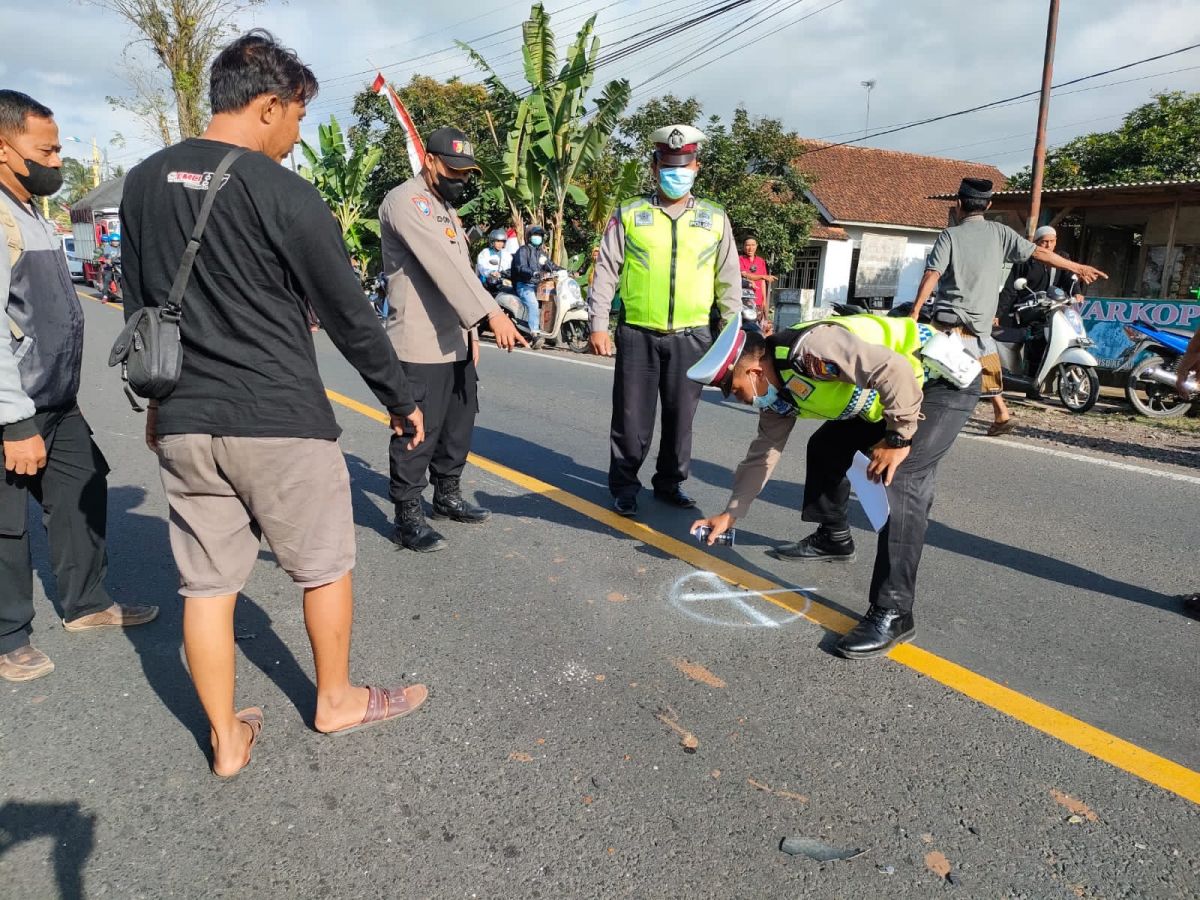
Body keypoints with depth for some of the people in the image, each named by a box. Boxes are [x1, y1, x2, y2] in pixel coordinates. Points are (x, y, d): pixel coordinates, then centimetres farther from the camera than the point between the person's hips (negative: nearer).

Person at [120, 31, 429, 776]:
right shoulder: (283, 193, -12)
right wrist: (401, 399, 3)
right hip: (281, 420, -5)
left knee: (207, 582, 12)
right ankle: (336, 700, 32)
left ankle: (227, 740, 24)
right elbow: (347, 312, -8)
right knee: (326, 566, 14)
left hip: (184, 424, 6)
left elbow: (140, 304, 15)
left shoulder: (145, 181, 7)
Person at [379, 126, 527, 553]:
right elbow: (444, 265, -24)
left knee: (458, 426, 15)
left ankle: (447, 494, 30)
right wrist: (491, 314, -32)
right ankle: (408, 515, 6)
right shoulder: (405, 201, -11)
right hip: (421, 345, -9)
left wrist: (471, 331, 14)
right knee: (418, 432, -5)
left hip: (456, 342, 9)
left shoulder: (446, 209, 20)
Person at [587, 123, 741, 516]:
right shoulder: (629, 214, 3)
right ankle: (624, 485, 17)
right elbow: (605, 271, 2)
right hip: (638, 334, -2)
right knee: (632, 415, 3)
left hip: (691, 337, 2)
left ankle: (670, 482, 26)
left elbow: (729, 280, 10)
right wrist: (598, 324, -5)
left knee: (681, 416, 10)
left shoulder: (714, 218, 9)